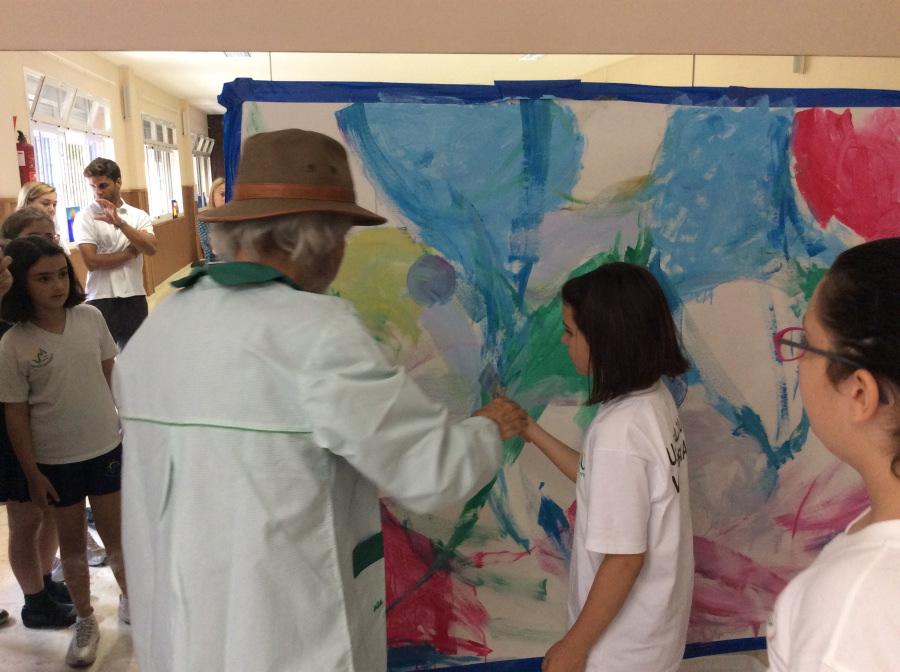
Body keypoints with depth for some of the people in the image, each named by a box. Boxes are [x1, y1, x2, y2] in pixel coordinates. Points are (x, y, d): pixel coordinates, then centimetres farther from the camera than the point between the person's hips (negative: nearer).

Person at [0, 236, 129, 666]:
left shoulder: (90, 317, -8)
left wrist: (124, 422, 9)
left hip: (106, 446, 2)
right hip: (55, 459, -1)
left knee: (114, 535, 14)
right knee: (71, 542, 14)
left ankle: (131, 599, 39)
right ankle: (85, 621, 34)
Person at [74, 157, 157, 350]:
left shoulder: (138, 216, 4)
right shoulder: (85, 217, -4)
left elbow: (151, 249, -13)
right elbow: (92, 261, -14)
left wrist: (120, 222, -21)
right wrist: (131, 253, -6)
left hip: (135, 297, 3)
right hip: (102, 299, -3)